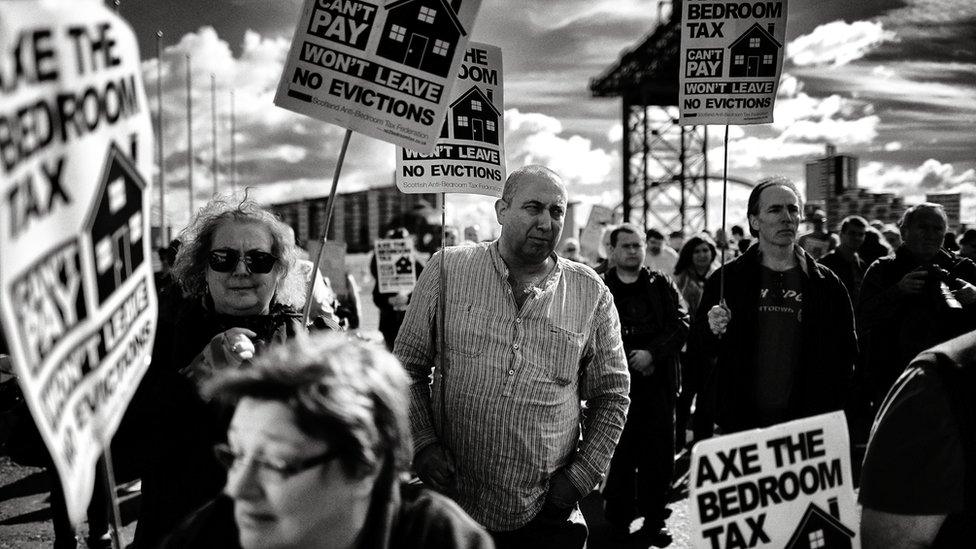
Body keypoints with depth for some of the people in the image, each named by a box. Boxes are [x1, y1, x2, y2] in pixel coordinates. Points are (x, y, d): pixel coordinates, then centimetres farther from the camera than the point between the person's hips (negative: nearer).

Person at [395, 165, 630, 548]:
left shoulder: (592, 294, 3)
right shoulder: (447, 270, 0)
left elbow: (611, 394, 9)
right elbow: (408, 366, 5)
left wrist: (584, 474, 0)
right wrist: (422, 443, -6)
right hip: (452, 504, 0)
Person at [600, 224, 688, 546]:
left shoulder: (661, 285, 10)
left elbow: (681, 324, 1)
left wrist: (652, 353, -12)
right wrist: (630, 362, -9)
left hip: (658, 383, 2)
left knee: (659, 458, 5)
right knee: (618, 458, 2)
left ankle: (654, 522, 17)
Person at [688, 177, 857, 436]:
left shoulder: (826, 284, 6)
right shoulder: (728, 279, 5)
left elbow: (846, 356, 9)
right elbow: (696, 351, 6)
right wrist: (712, 332, -16)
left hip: (805, 426, 0)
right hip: (737, 424, 0)